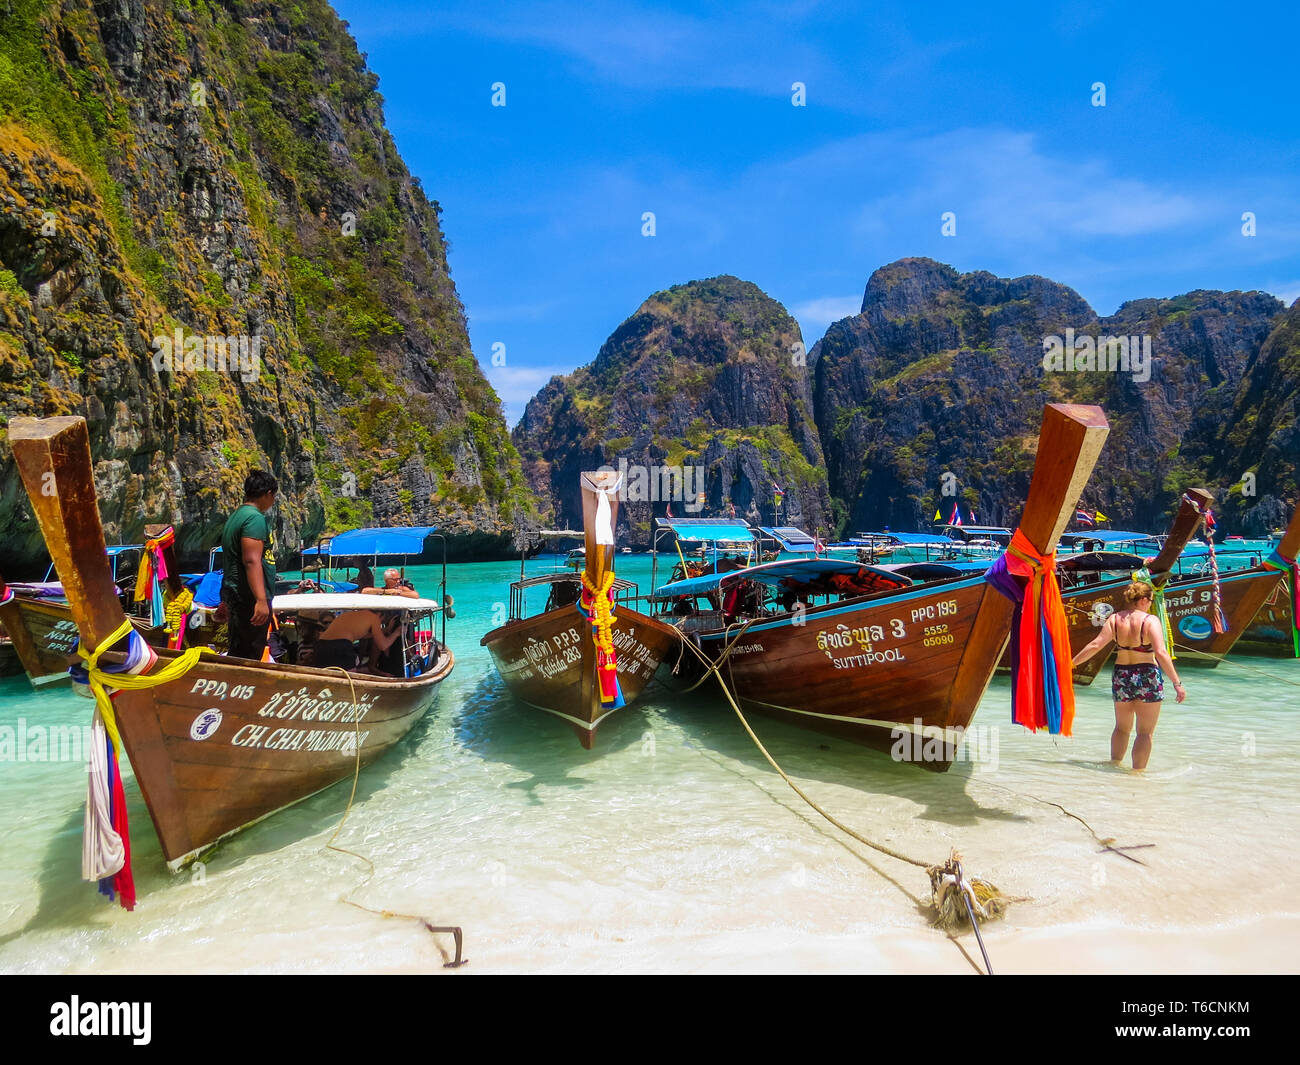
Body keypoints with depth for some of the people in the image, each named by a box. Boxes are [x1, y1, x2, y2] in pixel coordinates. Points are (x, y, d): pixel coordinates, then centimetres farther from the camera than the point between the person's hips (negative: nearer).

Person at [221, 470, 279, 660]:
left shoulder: (236, 516, 19)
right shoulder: (255, 518, -13)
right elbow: (251, 560, -23)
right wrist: (261, 600, -29)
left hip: (233, 595, 10)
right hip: (249, 600, -10)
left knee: (239, 655, 14)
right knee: (249, 659, -8)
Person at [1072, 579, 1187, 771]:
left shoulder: (1114, 619, -1)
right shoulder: (1150, 620, -12)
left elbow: (1096, 645, -9)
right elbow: (1161, 653, -21)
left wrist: (1071, 663, -1)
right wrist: (1177, 683, -20)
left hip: (1121, 676, 4)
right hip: (1147, 677, -4)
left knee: (1122, 728, 23)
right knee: (1145, 733, 7)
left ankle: (1115, 764, 31)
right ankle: (1138, 772, 8)